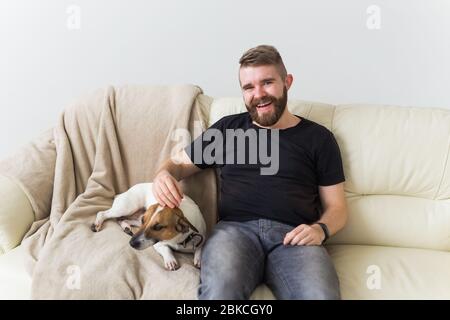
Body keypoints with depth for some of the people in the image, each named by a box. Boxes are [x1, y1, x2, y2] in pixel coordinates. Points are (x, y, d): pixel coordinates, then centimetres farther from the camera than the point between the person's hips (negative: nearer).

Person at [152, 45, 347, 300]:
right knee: (220, 289, -34)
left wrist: (320, 229, -7)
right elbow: (178, 164, 25)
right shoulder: (228, 127, 19)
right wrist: (164, 175, 0)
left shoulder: (317, 137, 15)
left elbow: (337, 207, 16)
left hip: (293, 236, 1)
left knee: (321, 295, -32)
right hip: (236, 229, 0)